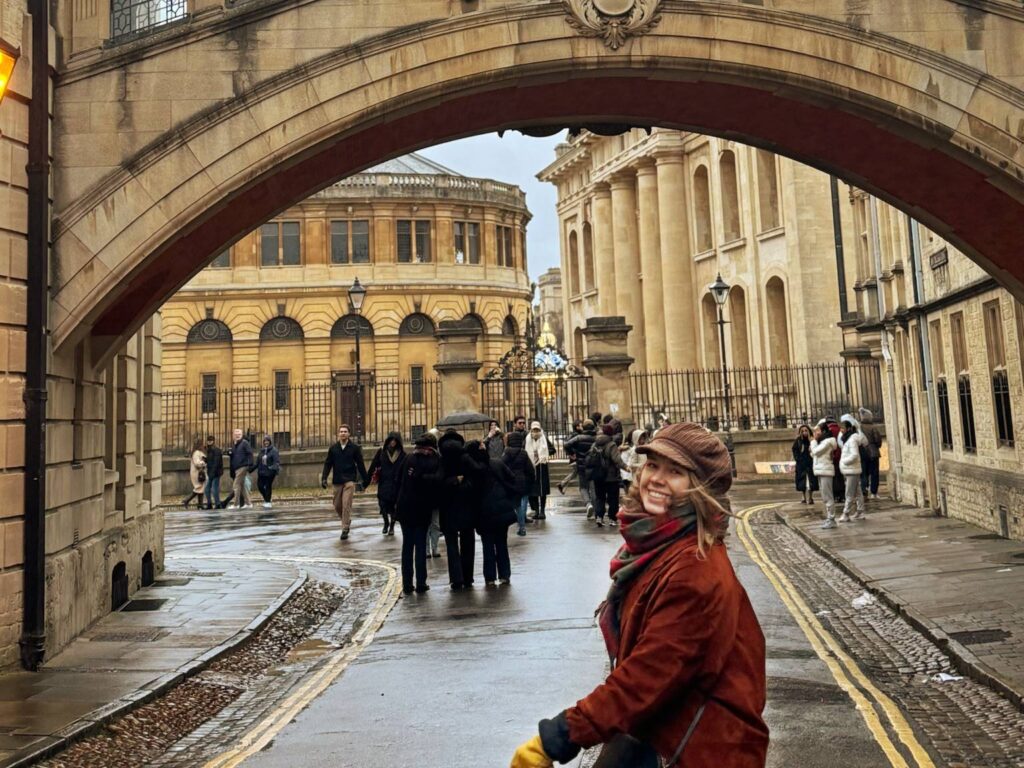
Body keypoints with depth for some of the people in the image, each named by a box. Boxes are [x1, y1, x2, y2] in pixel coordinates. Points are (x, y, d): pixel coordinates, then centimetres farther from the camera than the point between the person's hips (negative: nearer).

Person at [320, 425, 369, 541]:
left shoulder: (354, 448, 1)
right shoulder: (333, 448, 6)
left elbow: (360, 464, 4)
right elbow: (327, 464, 7)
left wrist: (365, 479, 5)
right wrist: (324, 478, -4)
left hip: (349, 480, -3)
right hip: (337, 481, 3)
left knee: (346, 505, -11)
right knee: (337, 505, 8)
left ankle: (345, 529, -6)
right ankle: (346, 520, 34)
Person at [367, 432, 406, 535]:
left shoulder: (402, 453, 0)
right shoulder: (382, 451, 3)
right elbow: (373, 466, 2)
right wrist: (367, 479, -3)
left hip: (396, 484, 0)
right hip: (383, 483, 1)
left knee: (394, 505, 4)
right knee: (383, 503, -6)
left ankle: (392, 526, 21)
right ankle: (386, 523, 19)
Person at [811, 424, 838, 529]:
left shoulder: (827, 441, -10)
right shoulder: (821, 442, 18)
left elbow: (816, 451, -17)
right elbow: (813, 455, 15)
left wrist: (814, 440, -6)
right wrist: (815, 441, 8)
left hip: (825, 471, -10)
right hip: (820, 471, 10)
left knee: (827, 496, -9)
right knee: (824, 497, 12)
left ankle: (831, 519, -8)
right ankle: (828, 518, 16)